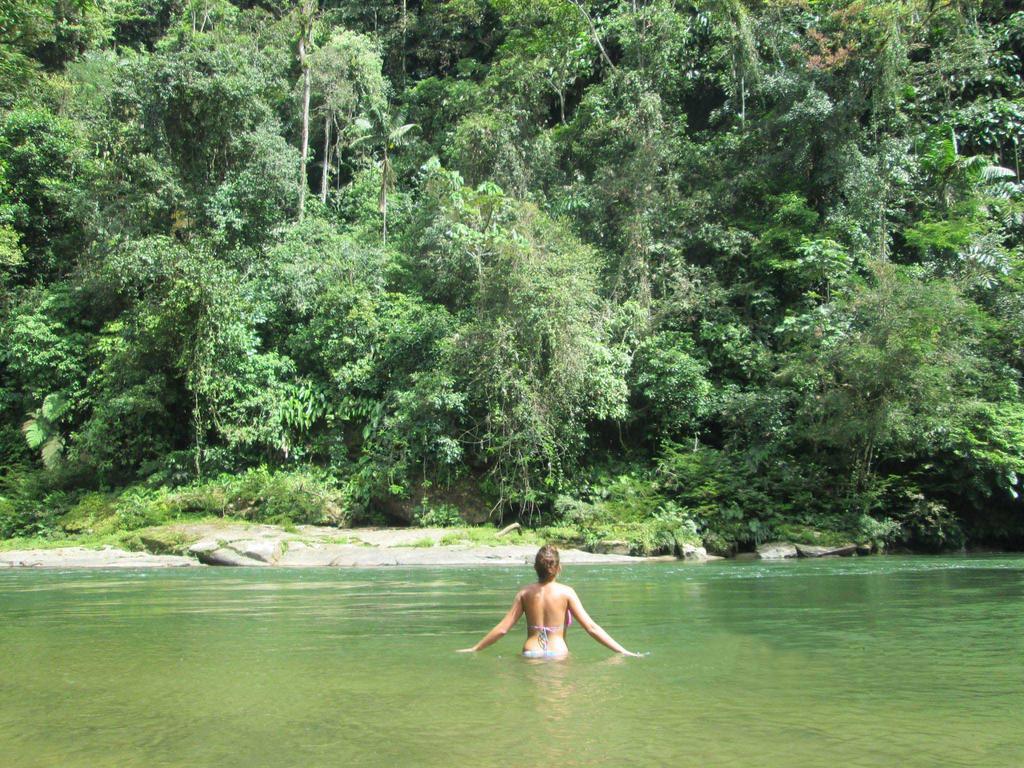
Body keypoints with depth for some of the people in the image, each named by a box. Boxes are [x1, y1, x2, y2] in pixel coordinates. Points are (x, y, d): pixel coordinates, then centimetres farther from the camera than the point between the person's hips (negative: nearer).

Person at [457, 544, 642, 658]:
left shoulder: (525, 593, 6)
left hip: (531, 655, 2)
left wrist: (474, 649, 18)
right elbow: (591, 628, -4)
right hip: (558, 654, -2)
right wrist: (623, 652, 0)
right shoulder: (566, 592, -1)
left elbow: (502, 629, 6)